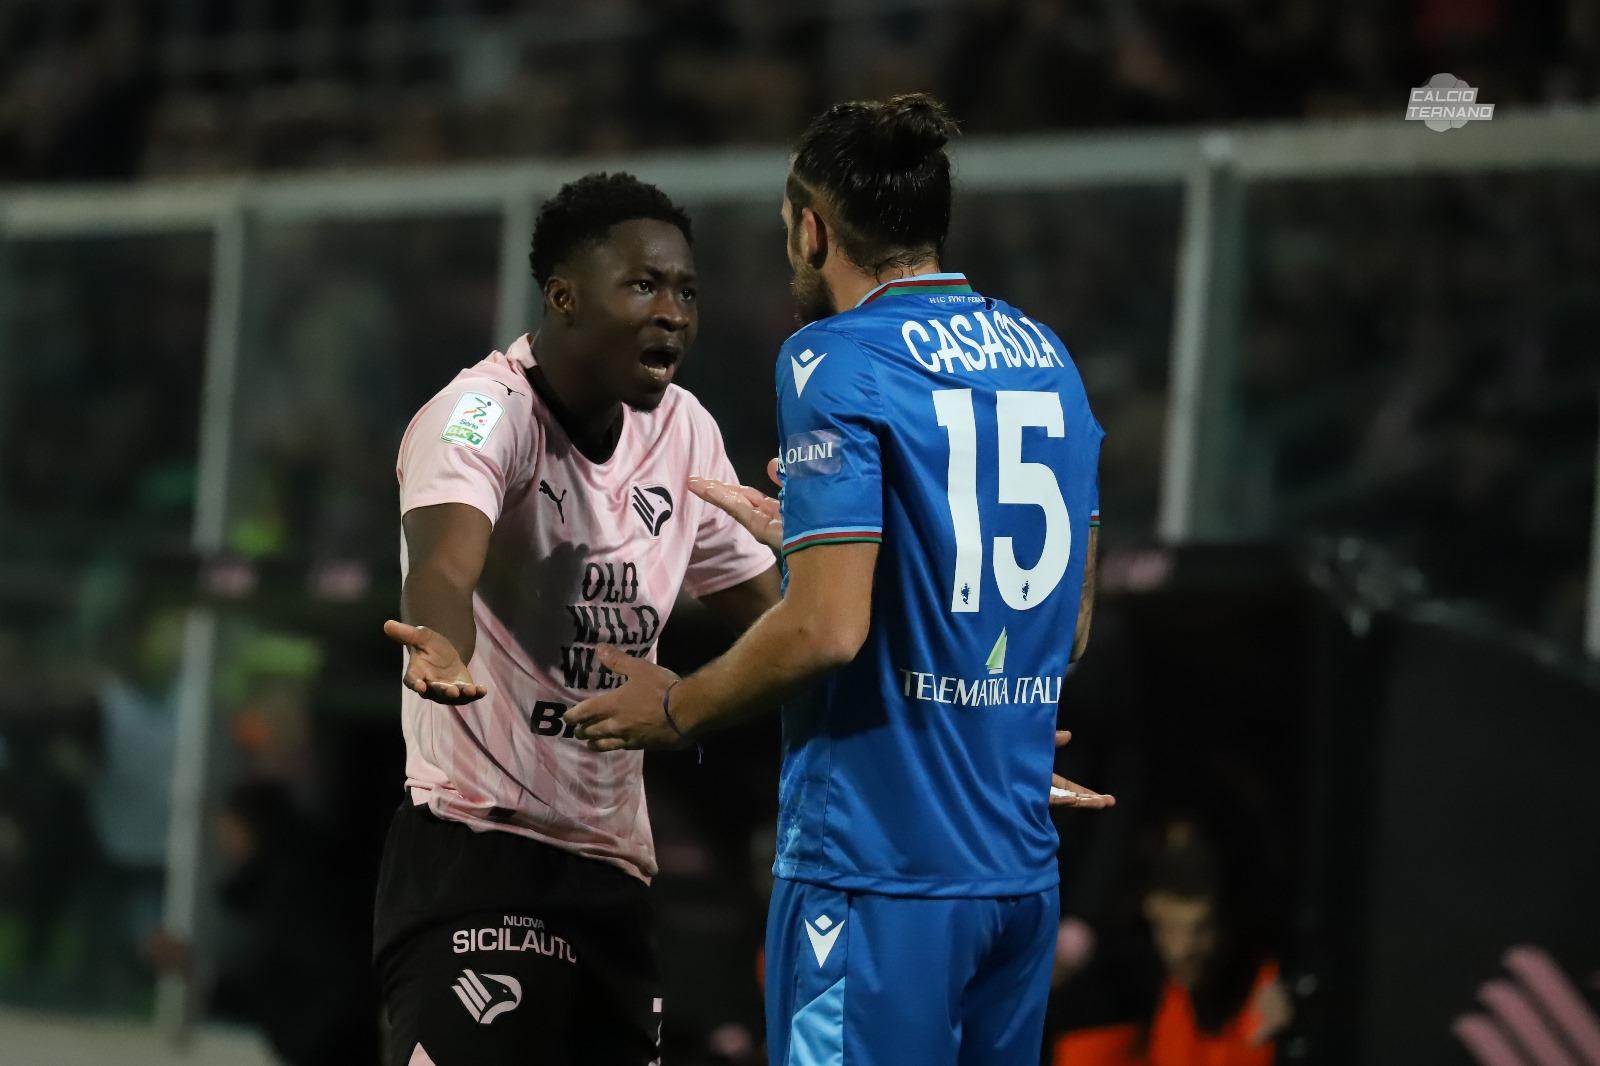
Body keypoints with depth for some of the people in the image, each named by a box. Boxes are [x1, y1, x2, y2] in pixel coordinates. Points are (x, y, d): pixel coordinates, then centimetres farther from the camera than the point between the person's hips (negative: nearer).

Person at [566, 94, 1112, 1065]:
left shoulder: (837, 363, -10)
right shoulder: (1049, 359, 12)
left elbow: (829, 629, -17)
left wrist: (677, 710, 0)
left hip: (879, 872, -7)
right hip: (1022, 866, 7)